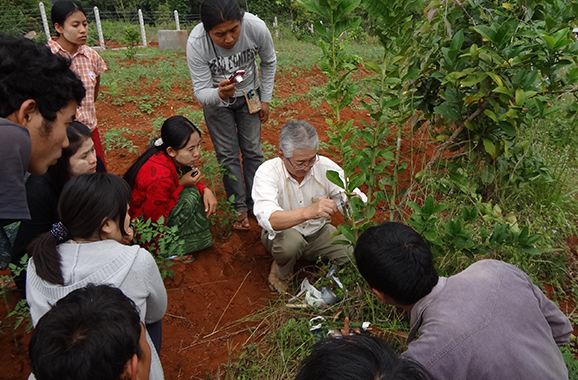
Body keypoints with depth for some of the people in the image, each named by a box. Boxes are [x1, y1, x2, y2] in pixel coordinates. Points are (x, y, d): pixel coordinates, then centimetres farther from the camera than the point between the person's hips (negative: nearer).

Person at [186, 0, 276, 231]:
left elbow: (269, 62, -7)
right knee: (227, 155, 2)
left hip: (248, 95, 2)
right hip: (215, 98, -1)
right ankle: (239, 207, 16)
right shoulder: (196, 43, -33)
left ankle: (257, 204, 20)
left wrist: (265, 99, -3)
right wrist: (219, 94, -49)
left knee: (253, 151, 6)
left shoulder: (256, 27, -29)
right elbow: (200, 92, -27)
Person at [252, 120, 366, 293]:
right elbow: (268, 219, -42)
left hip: (318, 231, 3)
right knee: (291, 241, -38)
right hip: (282, 232, -3)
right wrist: (308, 212, -59)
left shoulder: (326, 166, -16)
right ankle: (281, 272, -2)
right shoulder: (267, 172, -25)